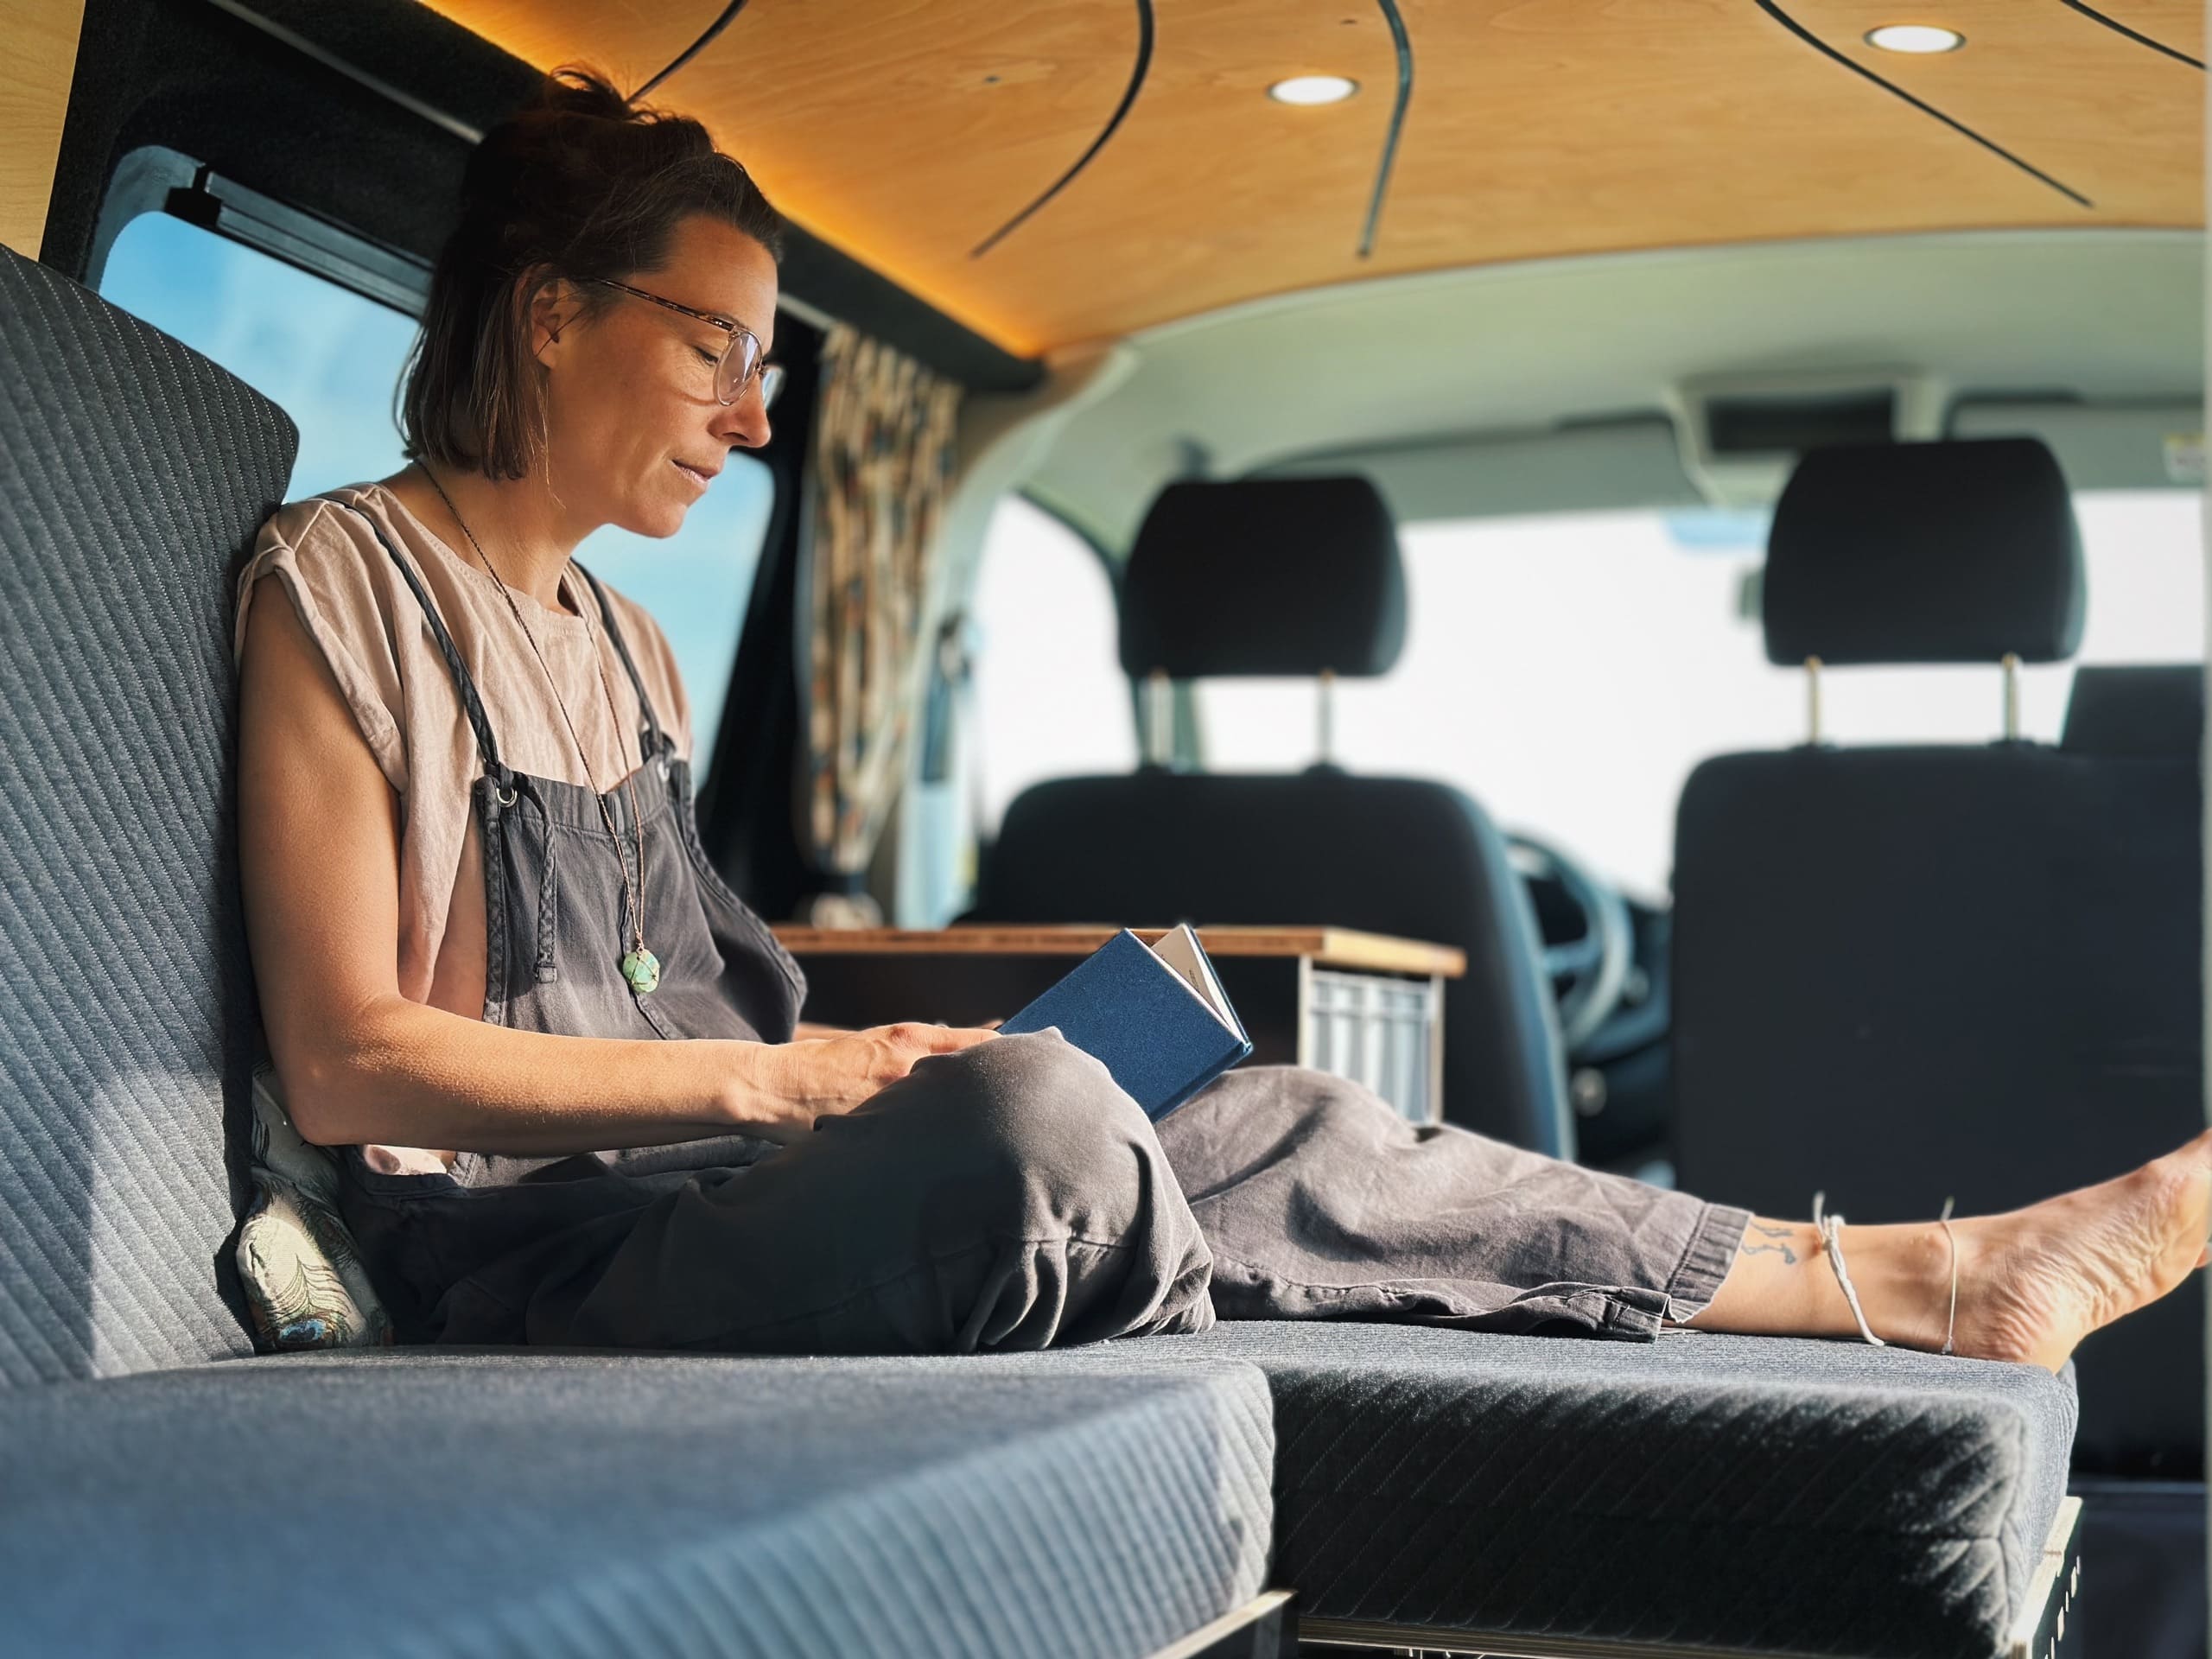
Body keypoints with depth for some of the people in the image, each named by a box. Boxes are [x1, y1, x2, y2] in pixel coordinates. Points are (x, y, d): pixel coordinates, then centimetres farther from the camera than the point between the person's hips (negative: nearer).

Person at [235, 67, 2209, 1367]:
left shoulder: (623, 645, 20)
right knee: (1030, 1109, -35)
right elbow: (349, 1059, -14)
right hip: (541, 1265, -8)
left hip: (713, 1194, 8)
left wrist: (856, 1072, 2)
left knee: (1275, 1130, -6)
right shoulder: (345, 582, -6)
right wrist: (768, 1081, -14)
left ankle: (1933, 1276, -3)